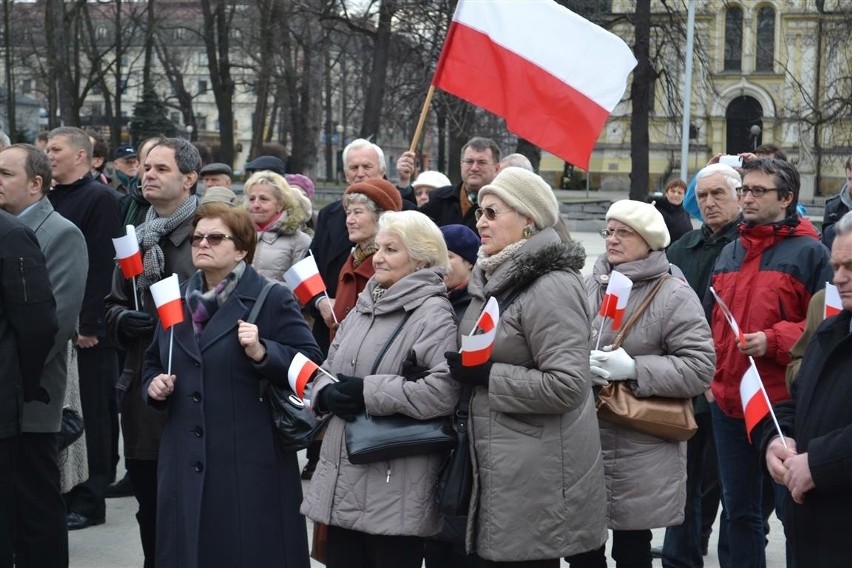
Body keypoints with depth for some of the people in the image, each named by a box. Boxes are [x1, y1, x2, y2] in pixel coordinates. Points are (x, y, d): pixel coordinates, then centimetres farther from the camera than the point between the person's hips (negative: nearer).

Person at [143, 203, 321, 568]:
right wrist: (153, 384, 4)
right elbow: (154, 361, 25)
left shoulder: (273, 300, -4)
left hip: (251, 462, -5)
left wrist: (262, 353, -23)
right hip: (186, 462, 5)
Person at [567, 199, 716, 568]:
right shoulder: (589, 286, 8)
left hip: (640, 453, -5)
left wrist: (634, 369, -21)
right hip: (581, 442, 5)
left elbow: (699, 368, -15)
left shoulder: (674, 296, -8)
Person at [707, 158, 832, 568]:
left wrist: (774, 340, -20)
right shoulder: (729, 253, 14)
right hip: (727, 403, 6)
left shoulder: (809, 252, -5)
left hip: (784, 406, -6)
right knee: (738, 511, 16)